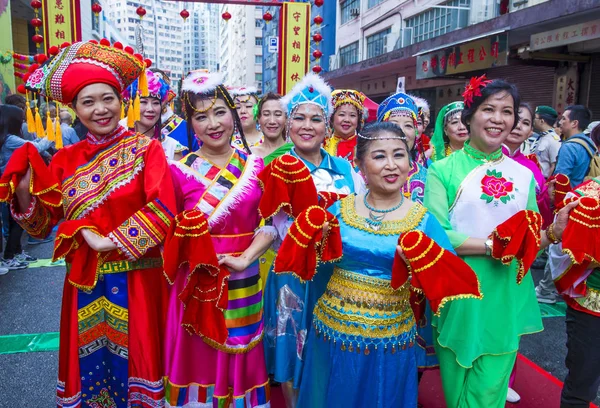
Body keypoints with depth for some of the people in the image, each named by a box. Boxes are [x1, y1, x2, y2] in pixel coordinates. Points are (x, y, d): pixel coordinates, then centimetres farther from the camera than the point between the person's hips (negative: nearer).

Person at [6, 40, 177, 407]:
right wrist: (24, 189, -14)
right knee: (88, 363, 16)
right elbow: (41, 225, 4)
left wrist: (109, 241, -17)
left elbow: (163, 210, -16)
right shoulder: (66, 159, 5)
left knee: (133, 358, 11)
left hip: (137, 279, -3)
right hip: (85, 282, 4)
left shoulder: (146, 149, -6)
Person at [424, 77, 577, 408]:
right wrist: (491, 246, -19)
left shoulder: (523, 176, 7)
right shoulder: (443, 171, -6)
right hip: (456, 300, -2)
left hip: (505, 302, 3)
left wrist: (553, 232, -10)